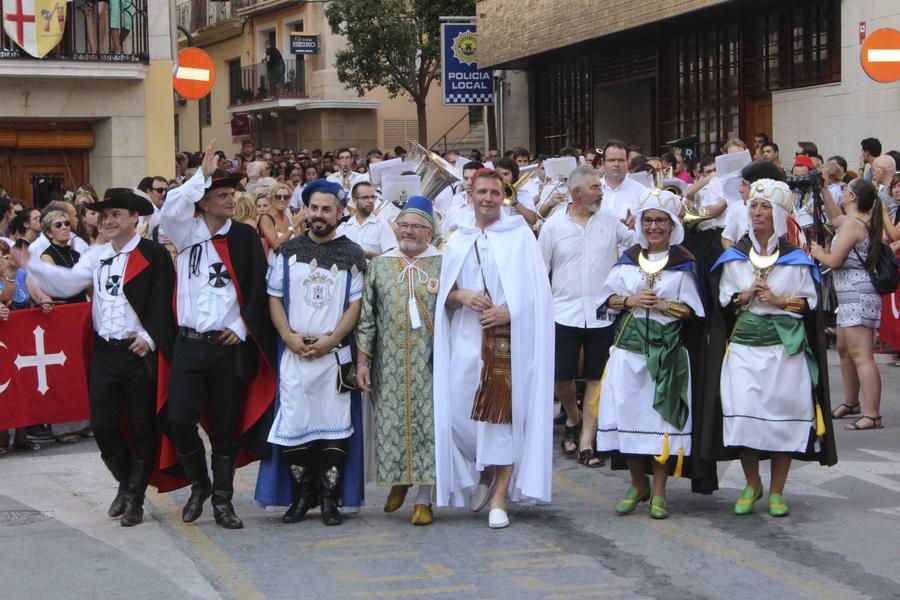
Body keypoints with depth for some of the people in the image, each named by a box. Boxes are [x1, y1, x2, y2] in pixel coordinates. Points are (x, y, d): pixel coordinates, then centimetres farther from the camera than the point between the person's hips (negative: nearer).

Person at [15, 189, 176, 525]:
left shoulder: (153, 254, -7)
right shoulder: (97, 256, 11)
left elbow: (163, 302, -11)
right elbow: (68, 283, 2)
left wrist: (150, 337, -21)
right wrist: (32, 265, -9)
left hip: (141, 352, -5)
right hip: (105, 351, 5)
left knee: (141, 428, 3)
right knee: (102, 425, 5)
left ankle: (134, 498, 13)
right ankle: (126, 483, 27)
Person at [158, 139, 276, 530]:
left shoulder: (245, 237, 5)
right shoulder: (186, 232, 5)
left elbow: (257, 290, 3)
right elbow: (170, 208, -17)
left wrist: (241, 328, -5)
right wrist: (204, 174, -18)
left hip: (230, 345, 0)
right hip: (189, 344, 0)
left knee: (226, 427, 4)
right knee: (179, 419, -6)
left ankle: (222, 500, 16)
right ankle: (199, 485, 18)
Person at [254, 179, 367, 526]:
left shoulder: (352, 255, 5)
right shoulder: (289, 251, 9)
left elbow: (356, 304, 1)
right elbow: (274, 298, 7)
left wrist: (331, 339, -12)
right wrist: (289, 336, -7)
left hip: (335, 354, -1)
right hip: (294, 352, 1)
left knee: (335, 425, -2)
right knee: (294, 425, 0)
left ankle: (329, 498, 5)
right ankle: (302, 496, 11)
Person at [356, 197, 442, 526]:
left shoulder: (443, 265, 3)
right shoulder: (379, 266, 9)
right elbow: (366, 317, 8)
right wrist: (362, 360, 2)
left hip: (431, 363, -2)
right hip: (390, 364, 2)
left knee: (428, 424, -3)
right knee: (391, 424, 3)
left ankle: (424, 497, 5)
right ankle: (399, 480, 27)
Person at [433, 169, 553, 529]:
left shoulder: (519, 236, 4)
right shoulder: (458, 241, 13)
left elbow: (534, 289, -1)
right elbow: (445, 293, 13)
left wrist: (509, 312, -14)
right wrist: (462, 295, -8)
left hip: (508, 335, -3)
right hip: (467, 340, 3)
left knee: (503, 411, -6)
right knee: (459, 410, -2)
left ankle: (499, 496, -1)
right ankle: (485, 472, 24)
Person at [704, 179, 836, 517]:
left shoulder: (796, 259, 4)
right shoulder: (734, 257, 10)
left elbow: (811, 302, 4)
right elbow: (721, 300, 11)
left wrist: (779, 300, -11)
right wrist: (746, 296, -8)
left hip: (785, 346, -1)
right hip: (743, 343, 1)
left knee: (783, 414, -2)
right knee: (742, 412, -8)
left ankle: (777, 491, 10)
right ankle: (752, 484, 13)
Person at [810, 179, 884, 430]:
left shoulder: (852, 224, -15)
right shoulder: (864, 222, 14)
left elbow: (834, 261, -18)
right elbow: (834, 217, 35)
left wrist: (818, 253, 2)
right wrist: (823, 190, 31)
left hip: (858, 297, -11)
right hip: (851, 297, 11)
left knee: (861, 356, -15)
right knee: (844, 350, 23)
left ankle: (872, 416, -21)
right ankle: (851, 403, 38)